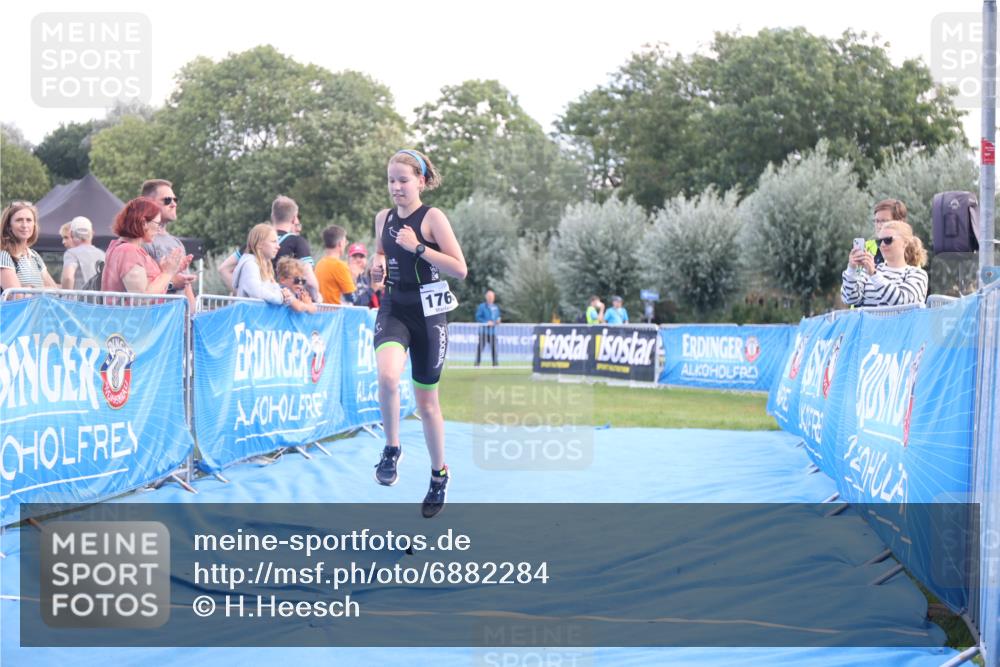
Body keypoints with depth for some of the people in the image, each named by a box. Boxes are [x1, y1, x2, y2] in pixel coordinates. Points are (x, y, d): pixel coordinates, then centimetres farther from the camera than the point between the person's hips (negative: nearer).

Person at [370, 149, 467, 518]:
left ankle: (439, 473, 27)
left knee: (426, 400, 7)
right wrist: (378, 267, 1)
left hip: (427, 312, -3)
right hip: (393, 309, 3)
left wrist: (418, 247, -20)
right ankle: (391, 449, -9)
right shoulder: (383, 218, 7)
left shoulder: (432, 217, -8)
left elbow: (460, 269, -13)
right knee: (387, 375, -29)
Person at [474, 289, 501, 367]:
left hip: (492, 330, 5)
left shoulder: (496, 307, 15)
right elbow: (478, 317, -7)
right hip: (484, 330, -5)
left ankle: (495, 362, 7)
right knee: (481, 345, -6)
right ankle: (477, 362, -1)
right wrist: (486, 322, -16)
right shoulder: (482, 306, -3)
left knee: (494, 346, 1)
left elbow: (498, 316, 26)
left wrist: (498, 320, 2)